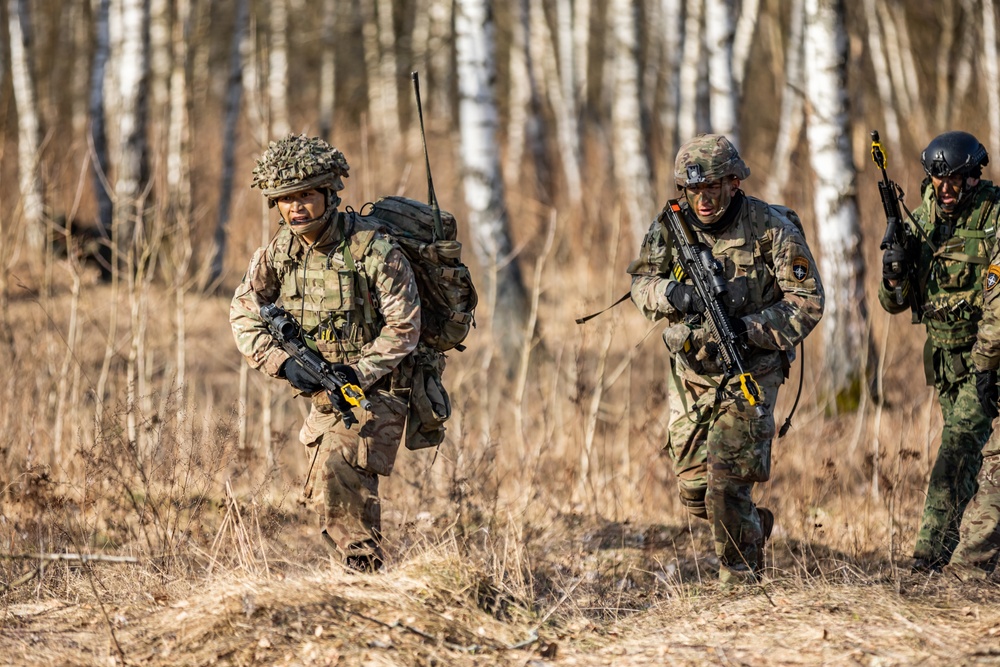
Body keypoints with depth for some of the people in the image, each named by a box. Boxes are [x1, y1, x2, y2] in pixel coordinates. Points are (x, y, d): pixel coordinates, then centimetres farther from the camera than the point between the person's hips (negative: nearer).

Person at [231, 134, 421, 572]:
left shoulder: (372, 248, -21)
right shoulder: (277, 251, -4)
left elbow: (404, 326, -19)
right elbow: (245, 316, -1)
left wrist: (356, 373, -26)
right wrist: (283, 363, -17)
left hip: (374, 387, -7)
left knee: (344, 468, -25)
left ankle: (362, 566, -19)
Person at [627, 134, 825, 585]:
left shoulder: (772, 229, -14)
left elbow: (807, 303, -13)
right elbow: (641, 283, 6)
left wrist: (745, 329, -26)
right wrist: (670, 293, -18)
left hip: (750, 371, -5)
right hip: (691, 374, 5)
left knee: (728, 477, -15)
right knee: (692, 488, 8)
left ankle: (740, 570, 3)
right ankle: (755, 524, 37)